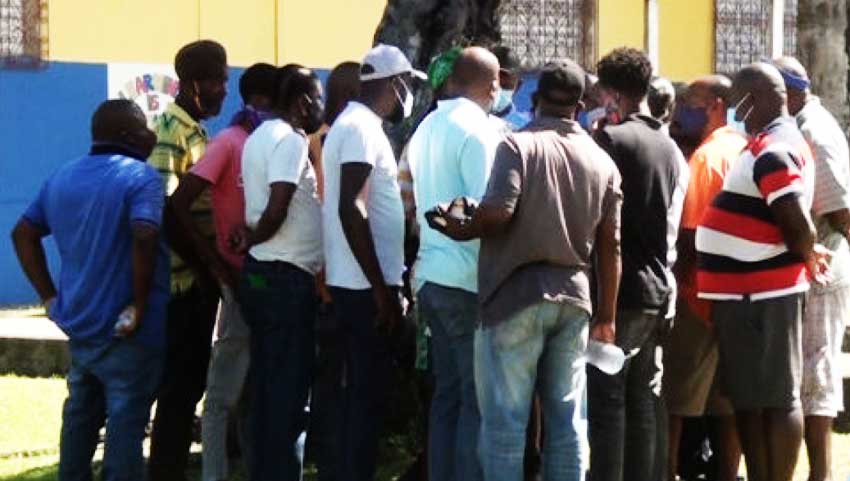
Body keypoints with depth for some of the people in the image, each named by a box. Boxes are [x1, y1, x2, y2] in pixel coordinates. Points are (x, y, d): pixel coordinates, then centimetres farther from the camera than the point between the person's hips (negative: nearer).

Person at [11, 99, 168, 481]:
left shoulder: (62, 177, 10)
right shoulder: (139, 177, -14)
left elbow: (23, 234, 13)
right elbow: (144, 237, -30)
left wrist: (49, 296, 10)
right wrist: (140, 304, -20)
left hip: (79, 324, 7)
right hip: (128, 332, -7)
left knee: (80, 417, 19)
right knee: (125, 422, -2)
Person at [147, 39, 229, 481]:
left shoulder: (196, 131, 14)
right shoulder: (170, 132, -15)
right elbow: (165, 213, -22)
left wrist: (212, 266, 12)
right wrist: (204, 264, -17)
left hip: (201, 279, 9)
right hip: (182, 280, -9)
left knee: (190, 379, 13)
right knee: (180, 383, -4)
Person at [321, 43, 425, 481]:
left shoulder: (355, 124, 16)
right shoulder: (362, 129, -14)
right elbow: (351, 209, -23)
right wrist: (381, 289, -22)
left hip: (357, 284, 10)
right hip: (364, 286, -10)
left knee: (362, 392, 13)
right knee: (367, 395, -8)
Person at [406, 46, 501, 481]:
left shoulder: (427, 128, 13)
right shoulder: (478, 131, -12)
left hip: (431, 277, 8)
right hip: (468, 281, -8)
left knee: (447, 392, 12)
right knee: (478, 397, -5)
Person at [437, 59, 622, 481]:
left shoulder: (519, 146, -7)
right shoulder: (601, 161, 8)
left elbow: (497, 213, -20)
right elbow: (610, 245, 8)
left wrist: (461, 230, 0)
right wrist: (606, 316, 13)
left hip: (518, 293, -5)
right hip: (573, 296, 5)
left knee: (505, 417, -2)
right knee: (567, 417, 8)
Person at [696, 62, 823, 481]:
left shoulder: (773, 151, -18)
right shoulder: (770, 144, 15)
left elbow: (798, 223, -23)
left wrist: (805, 259, -9)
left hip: (762, 298, -10)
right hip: (746, 294, 10)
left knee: (777, 399, -6)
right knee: (749, 399, 14)